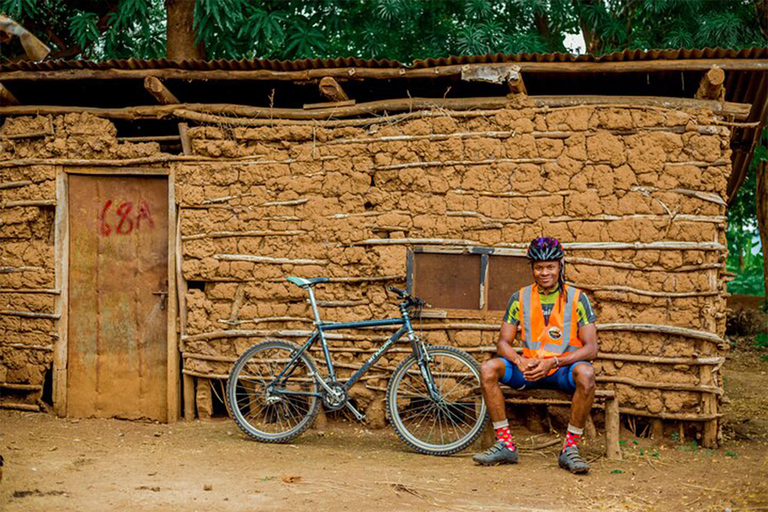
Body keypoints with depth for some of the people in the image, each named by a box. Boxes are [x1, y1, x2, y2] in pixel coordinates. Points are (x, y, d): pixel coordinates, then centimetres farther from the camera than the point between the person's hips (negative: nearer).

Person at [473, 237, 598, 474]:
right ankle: (505, 445, -16)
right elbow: (503, 342, 4)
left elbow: (591, 348, -8)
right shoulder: (520, 298, 5)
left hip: (564, 369, -2)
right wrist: (520, 361, -19)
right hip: (529, 370, 3)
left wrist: (552, 362, -22)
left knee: (586, 373, -36)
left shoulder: (577, 298, -2)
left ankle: (570, 449, -22)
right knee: (488, 369, -23)